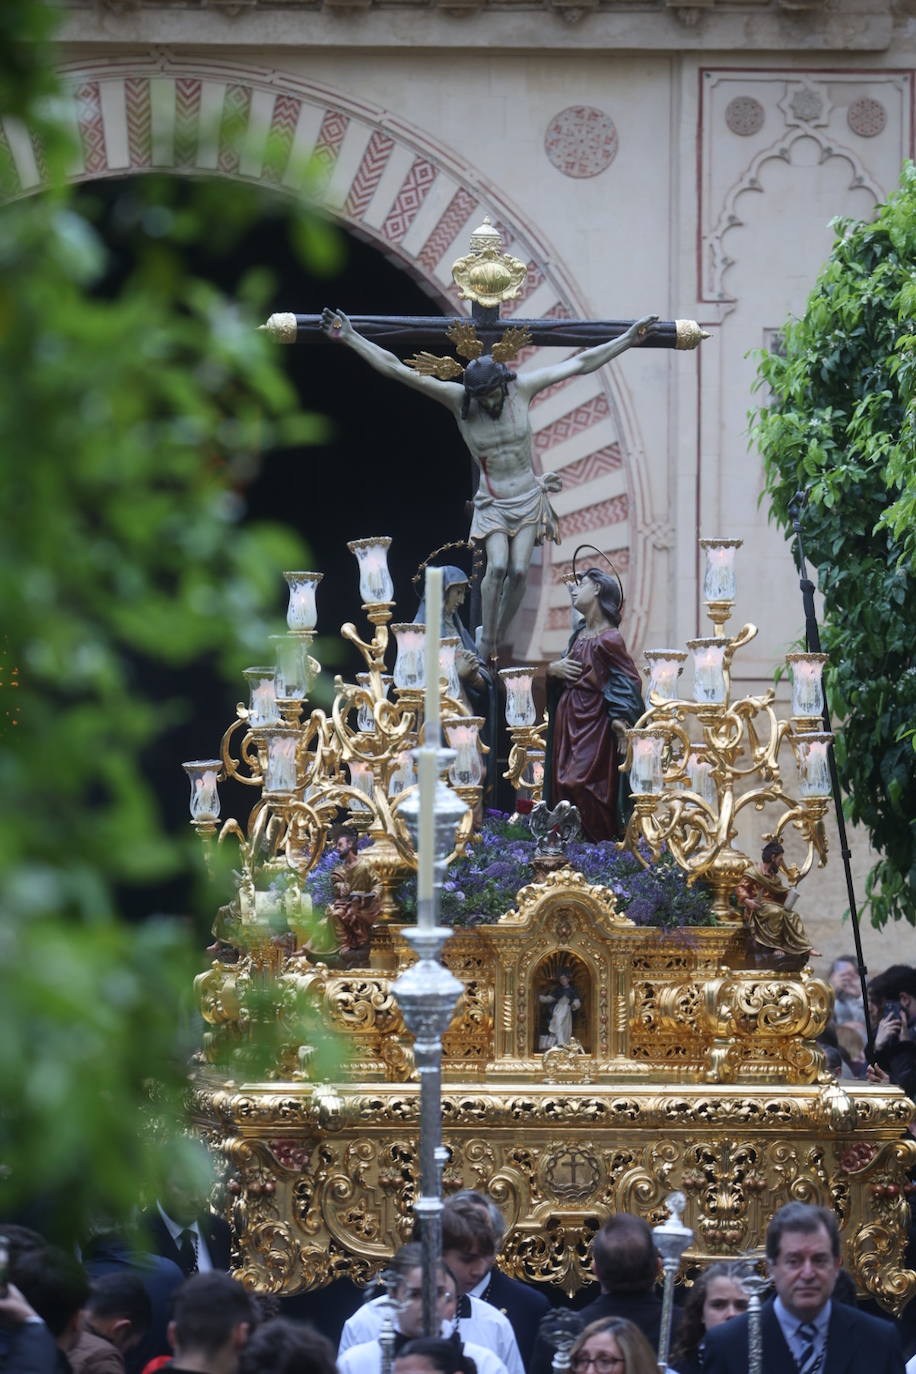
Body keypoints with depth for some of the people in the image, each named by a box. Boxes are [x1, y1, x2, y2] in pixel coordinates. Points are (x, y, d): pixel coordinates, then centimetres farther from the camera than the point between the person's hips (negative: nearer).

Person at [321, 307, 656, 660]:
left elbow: (580, 364, -1)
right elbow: (396, 369, -18)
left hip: (528, 499, 2)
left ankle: (499, 639, 4)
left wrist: (629, 338, 1)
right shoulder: (458, 400, -13)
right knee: (497, 565, -22)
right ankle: (486, 645, -14)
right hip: (492, 504, -2)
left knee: (519, 570, -11)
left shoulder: (521, 389, -8)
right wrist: (350, 338, -24)